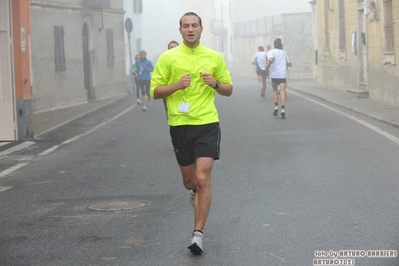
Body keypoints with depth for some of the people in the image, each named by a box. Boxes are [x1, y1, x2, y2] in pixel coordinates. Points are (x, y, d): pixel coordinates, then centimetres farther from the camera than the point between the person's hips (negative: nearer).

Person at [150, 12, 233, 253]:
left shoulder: (215, 57, 6)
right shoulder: (168, 57, 2)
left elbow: (229, 90, 13)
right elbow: (155, 91, 2)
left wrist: (215, 83, -8)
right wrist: (177, 85, -15)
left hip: (207, 124, -1)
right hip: (179, 125, 1)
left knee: (203, 178, -13)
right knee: (189, 180, 13)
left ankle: (198, 233, -9)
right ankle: (195, 192, 51)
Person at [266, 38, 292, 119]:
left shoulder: (272, 52, 1)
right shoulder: (284, 52, 13)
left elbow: (271, 59, -20)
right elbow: (290, 64, 16)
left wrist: (268, 65, -2)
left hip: (274, 75, -1)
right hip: (283, 75, 1)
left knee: (275, 90, 19)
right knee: (282, 92, -7)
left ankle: (276, 107, 5)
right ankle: (283, 109, -24)